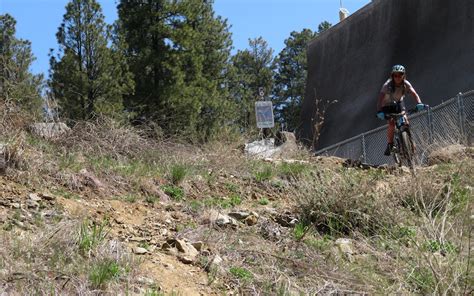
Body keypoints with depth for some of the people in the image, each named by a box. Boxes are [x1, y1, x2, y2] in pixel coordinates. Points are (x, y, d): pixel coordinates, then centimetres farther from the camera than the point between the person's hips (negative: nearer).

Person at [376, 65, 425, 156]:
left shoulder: (406, 84, -21)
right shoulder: (387, 85, -30)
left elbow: (414, 93, -30)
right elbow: (380, 98, -38)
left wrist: (419, 103, -50)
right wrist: (379, 111, -52)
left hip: (398, 103, 3)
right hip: (387, 105, -3)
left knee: (405, 120, -18)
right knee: (391, 123, -22)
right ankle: (389, 144, -7)